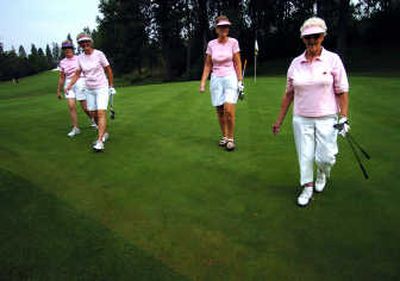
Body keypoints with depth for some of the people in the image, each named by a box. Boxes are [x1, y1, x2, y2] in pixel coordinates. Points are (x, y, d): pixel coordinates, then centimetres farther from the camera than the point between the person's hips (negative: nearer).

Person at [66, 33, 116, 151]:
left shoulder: (99, 54, -11)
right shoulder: (80, 58, 2)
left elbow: (108, 70, -2)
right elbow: (77, 74, 7)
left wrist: (111, 86, 2)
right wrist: (69, 86, -7)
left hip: (102, 88, -5)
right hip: (89, 89, 5)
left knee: (101, 113, -17)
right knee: (94, 115, 8)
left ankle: (100, 141, -21)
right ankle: (104, 133, 29)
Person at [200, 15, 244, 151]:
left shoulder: (233, 42, -2)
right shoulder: (211, 44, 3)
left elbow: (237, 63, 0)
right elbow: (207, 65, 7)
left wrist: (240, 81, -5)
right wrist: (203, 82, 1)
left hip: (230, 78, -3)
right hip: (216, 79, 3)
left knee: (229, 111, -14)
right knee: (220, 111, 7)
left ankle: (231, 138, 2)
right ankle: (224, 136, 24)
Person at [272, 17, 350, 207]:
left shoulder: (333, 59, -5)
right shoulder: (295, 63, 3)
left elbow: (342, 92, -3)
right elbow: (289, 93, 8)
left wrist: (344, 118, -9)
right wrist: (279, 120, 9)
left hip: (326, 118, -2)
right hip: (301, 119, 2)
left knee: (325, 157, -2)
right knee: (305, 156, 6)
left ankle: (322, 173, 34)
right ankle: (307, 188, 25)